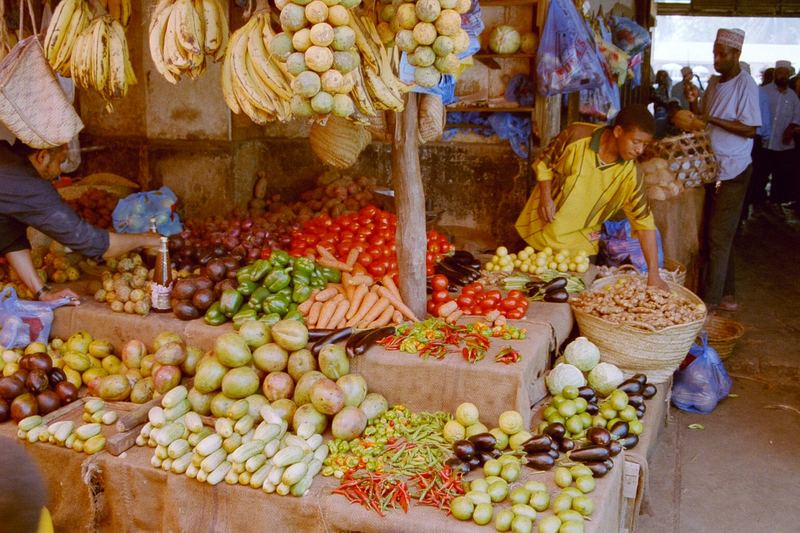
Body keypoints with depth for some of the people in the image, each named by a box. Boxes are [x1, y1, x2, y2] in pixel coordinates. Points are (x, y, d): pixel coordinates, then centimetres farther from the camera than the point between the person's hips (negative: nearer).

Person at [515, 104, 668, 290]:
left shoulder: (629, 175, -13)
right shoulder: (577, 135, -17)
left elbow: (644, 223, -10)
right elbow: (545, 162, -1)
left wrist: (653, 273, -15)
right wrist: (546, 196, -15)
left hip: (579, 246, 1)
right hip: (539, 231, -1)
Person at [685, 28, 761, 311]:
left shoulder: (745, 84, -11)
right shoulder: (714, 82, 12)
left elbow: (750, 129, -17)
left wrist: (711, 118, -21)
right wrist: (695, 103, -1)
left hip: (733, 171, -8)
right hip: (712, 168, 8)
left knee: (719, 237, -5)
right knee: (718, 234, 13)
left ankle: (710, 299, 1)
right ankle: (726, 294, 23)